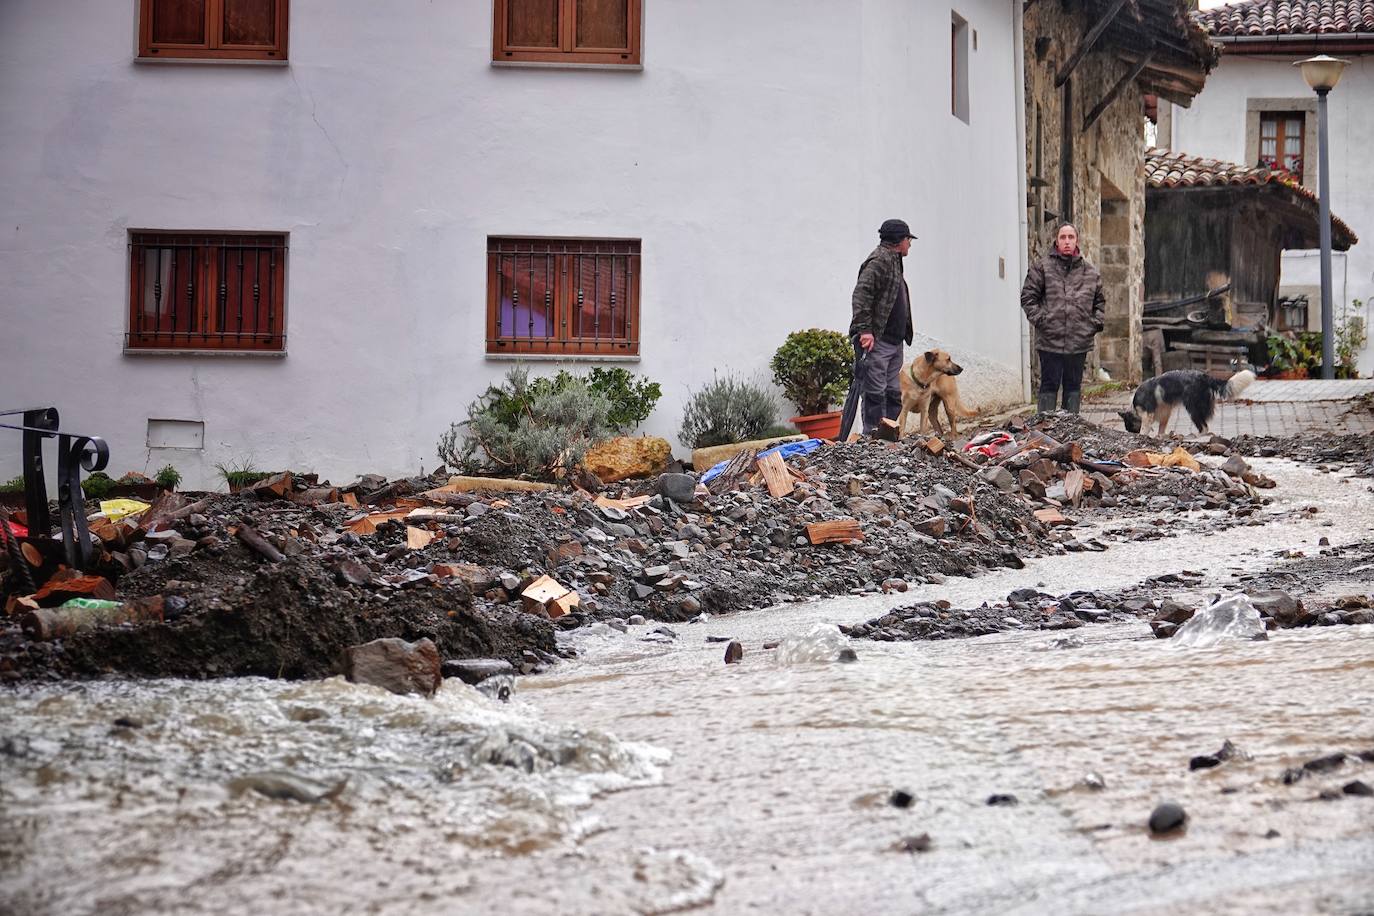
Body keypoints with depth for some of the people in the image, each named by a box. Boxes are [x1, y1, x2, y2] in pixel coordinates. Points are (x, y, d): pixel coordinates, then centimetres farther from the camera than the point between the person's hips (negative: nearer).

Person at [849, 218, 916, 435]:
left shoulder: (893, 262, 22)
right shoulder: (880, 261, -11)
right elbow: (861, 295, -20)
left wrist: (905, 334, 21)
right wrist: (864, 330, -26)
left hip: (895, 341, 10)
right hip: (876, 340, -10)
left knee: (893, 393, 11)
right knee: (876, 392, -11)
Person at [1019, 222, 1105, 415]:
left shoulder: (1090, 272, 10)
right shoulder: (1042, 268, -2)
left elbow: (1099, 301, 21)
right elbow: (1028, 296, 0)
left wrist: (1097, 322, 7)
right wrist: (1038, 319, -9)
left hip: (1080, 341, 4)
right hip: (1050, 341, -4)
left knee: (1074, 386, 10)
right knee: (1049, 385, -1)